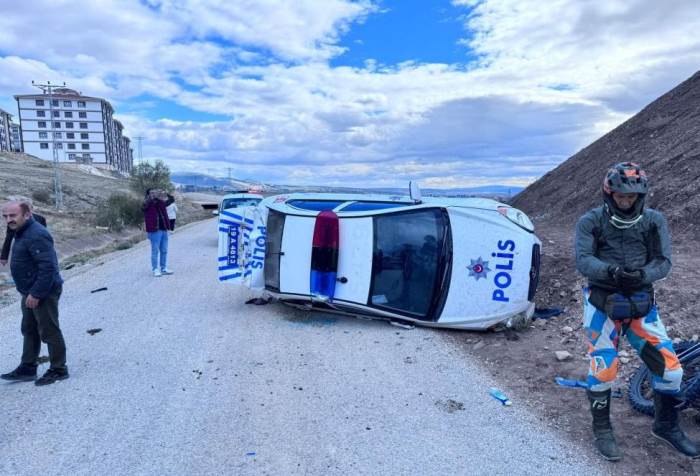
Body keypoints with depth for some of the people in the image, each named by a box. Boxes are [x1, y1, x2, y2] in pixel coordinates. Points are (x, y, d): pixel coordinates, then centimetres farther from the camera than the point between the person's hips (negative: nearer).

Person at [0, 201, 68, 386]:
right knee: (29, 330, 19)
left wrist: (36, 293, -26)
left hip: (43, 292, -11)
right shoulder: (22, 233, 11)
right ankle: (27, 368, 32)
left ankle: (58, 369, 13)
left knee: (49, 332, 0)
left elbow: (48, 266, -28)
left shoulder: (36, 235, -23)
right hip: (30, 292, 11)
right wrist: (29, 292, 16)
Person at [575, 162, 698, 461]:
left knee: (670, 366, 3)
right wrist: (611, 271, -32)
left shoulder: (653, 221, 3)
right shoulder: (591, 221, -4)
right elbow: (583, 260, -13)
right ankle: (602, 430, 18)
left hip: (641, 304, 3)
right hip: (603, 303, -3)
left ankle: (666, 426, 30)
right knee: (603, 368, -4)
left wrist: (643, 274, -25)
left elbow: (663, 261, -3)